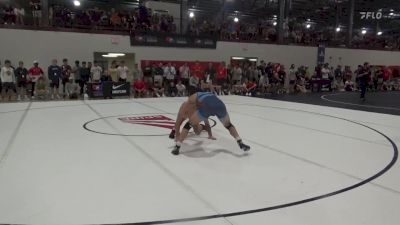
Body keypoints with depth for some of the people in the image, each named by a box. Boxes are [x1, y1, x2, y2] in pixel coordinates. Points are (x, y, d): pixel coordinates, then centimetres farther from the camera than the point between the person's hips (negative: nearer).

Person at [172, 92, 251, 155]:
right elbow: (205, 118, 55)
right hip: (219, 104, 5)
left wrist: (177, 135, 50)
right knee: (228, 125, 31)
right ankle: (241, 143, 22)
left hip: (207, 106, -4)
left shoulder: (185, 105, 30)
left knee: (189, 124, 19)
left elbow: (178, 123, 35)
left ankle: (177, 147, 14)